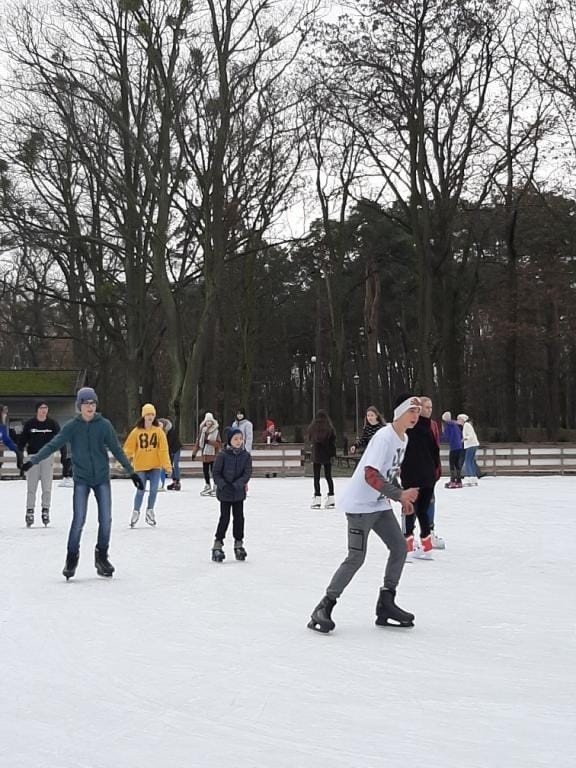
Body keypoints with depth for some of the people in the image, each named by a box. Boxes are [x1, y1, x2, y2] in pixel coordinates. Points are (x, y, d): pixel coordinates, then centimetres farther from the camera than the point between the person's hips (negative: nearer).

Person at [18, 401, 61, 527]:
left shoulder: (53, 424, 4)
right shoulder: (29, 424, 2)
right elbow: (22, 440, 4)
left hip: (47, 457, 1)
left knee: (47, 487, 3)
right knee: (31, 487, 0)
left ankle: (45, 511, 12)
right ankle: (29, 511, 4)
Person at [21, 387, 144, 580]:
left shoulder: (104, 425, -2)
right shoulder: (72, 426, -3)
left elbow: (117, 450, 4)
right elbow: (53, 445, -6)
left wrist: (131, 472, 4)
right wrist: (33, 460, -16)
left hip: (102, 478, 1)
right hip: (81, 479, -1)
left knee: (105, 519, -1)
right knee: (78, 520, -10)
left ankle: (102, 557, 18)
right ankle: (72, 558, 6)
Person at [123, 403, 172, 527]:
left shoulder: (159, 431, -1)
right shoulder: (137, 431, -3)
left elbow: (163, 449, -4)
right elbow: (129, 448, 1)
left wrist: (167, 465, -8)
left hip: (155, 466, 1)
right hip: (140, 466, -1)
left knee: (153, 490, 0)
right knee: (140, 491, -2)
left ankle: (150, 511, 21)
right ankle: (136, 513, 15)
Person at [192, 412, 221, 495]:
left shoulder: (216, 432, -7)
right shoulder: (202, 431, 7)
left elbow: (219, 444, -13)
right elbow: (198, 442, 12)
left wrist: (209, 442, -22)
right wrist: (194, 452, 9)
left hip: (213, 455, -5)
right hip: (204, 454, 5)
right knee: (205, 470, 10)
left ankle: (216, 487, 5)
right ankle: (207, 486, 23)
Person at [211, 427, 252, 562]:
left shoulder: (246, 455, -1)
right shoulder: (223, 455, -8)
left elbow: (247, 473, -8)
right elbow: (216, 473, -7)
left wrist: (237, 484, -21)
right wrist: (224, 485, -20)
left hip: (239, 492, 3)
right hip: (225, 492, -3)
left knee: (239, 518, 8)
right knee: (225, 518, -3)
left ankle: (238, 544, 20)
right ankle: (218, 545, 6)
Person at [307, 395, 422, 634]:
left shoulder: (404, 439, 9)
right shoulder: (384, 437, -21)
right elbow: (371, 475, -28)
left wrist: (403, 498, 12)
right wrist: (400, 495, -31)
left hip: (380, 504, 9)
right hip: (360, 504, -9)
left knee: (399, 547, 4)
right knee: (356, 558, -11)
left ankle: (385, 605, 14)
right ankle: (323, 609, -3)